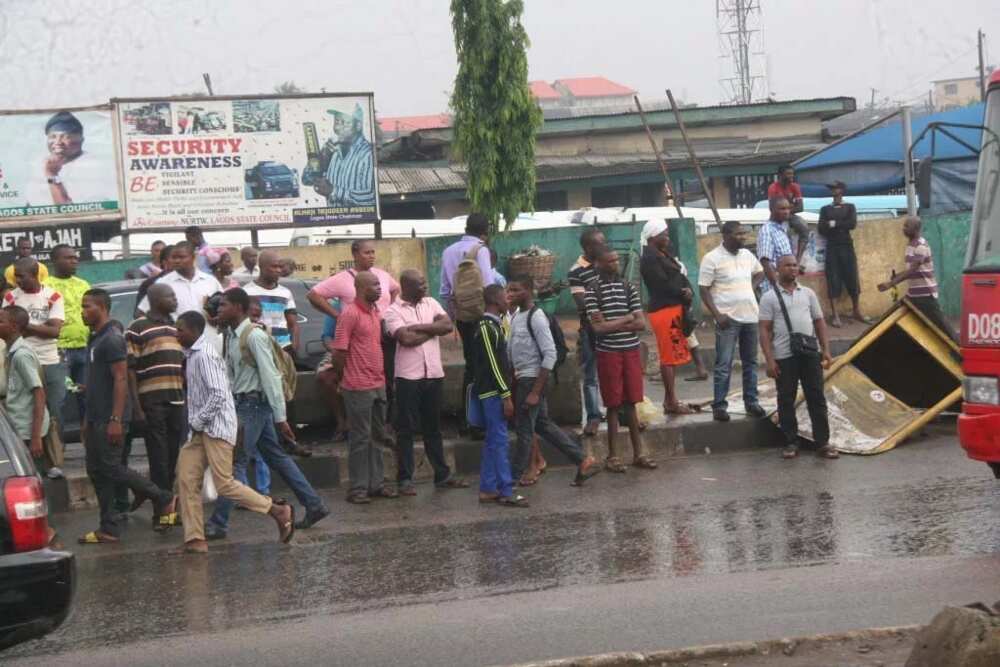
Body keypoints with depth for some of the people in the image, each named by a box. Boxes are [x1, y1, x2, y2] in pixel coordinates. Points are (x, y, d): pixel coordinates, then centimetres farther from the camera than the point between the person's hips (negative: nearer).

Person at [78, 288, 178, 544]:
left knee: (110, 467, -9)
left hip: (110, 419, -10)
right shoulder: (95, 339, 16)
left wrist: (115, 419, -25)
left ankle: (164, 499, 2)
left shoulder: (112, 339, -14)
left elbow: (121, 379, -19)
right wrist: (87, 420, 20)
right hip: (96, 418, 10)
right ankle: (109, 529, 10)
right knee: (96, 471, 7)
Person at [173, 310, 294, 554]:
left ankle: (279, 511, -1)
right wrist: (196, 423, 14)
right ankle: (195, 540, 3)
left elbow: (218, 394, -23)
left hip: (216, 427, -10)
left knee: (224, 483, -11)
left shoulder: (205, 355, -15)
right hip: (202, 430, 10)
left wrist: (197, 421, -16)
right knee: (187, 480, 2)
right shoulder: (192, 354, 16)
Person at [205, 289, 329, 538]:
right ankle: (314, 505, 21)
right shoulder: (231, 336, 10)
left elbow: (270, 377, -18)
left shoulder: (254, 336, -16)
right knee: (277, 457, 14)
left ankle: (218, 524, -6)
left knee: (234, 461, -8)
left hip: (254, 404, -9)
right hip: (241, 404, 9)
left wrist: (280, 417, -19)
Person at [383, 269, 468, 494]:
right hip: (408, 376, -5)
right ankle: (405, 479, 7)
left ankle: (442, 475, 21)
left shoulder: (431, 303, 10)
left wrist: (419, 327, -12)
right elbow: (406, 338, -19)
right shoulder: (393, 311, -6)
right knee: (406, 429, 1)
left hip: (434, 374, 5)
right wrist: (433, 329, -6)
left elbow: (448, 325, -5)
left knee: (433, 427, 14)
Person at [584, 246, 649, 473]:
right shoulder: (592, 291, -5)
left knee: (630, 403, 9)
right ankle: (613, 456, 9)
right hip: (608, 353, -3)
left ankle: (638, 453, 15)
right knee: (613, 405, 2)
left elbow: (641, 324, 1)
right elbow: (597, 327, -13)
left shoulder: (628, 287, 7)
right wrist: (626, 319, -5)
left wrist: (611, 324, -9)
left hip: (631, 351, 3)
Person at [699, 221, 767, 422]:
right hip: (728, 318, -6)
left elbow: (760, 272, 29)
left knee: (750, 362, 11)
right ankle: (719, 406, -2)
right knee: (724, 365, -6)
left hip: (750, 316, 6)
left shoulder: (747, 255, 10)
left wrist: (751, 286, 9)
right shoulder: (712, 258, -9)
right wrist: (717, 315, -17)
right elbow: (704, 289, -10)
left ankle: (751, 402, 20)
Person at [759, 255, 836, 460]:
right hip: (784, 356, -3)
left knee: (816, 397, 3)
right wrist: (769, 360, -10)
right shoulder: (769, 298, 0)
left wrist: (826, 350, 4)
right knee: (786, 400, 3)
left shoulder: (808, 294, 11)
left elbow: (819, 322, 14)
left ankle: (822, 443, 7)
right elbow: (765, 330, -3)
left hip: (810, 353, 3)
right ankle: (791, 443, 12)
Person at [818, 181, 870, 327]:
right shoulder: (825, 209, 11)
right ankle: (835, 316, -6)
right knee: (833, 280, -5)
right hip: (832, 247, 0)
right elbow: (821, 229, -1)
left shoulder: (849, 207, 9)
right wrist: (842, 226, -12)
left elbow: (853, 224, -8)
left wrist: (835, 224, -7)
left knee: (852, 278, 0)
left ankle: (856, 311, 12)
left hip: (847, 246, 0)